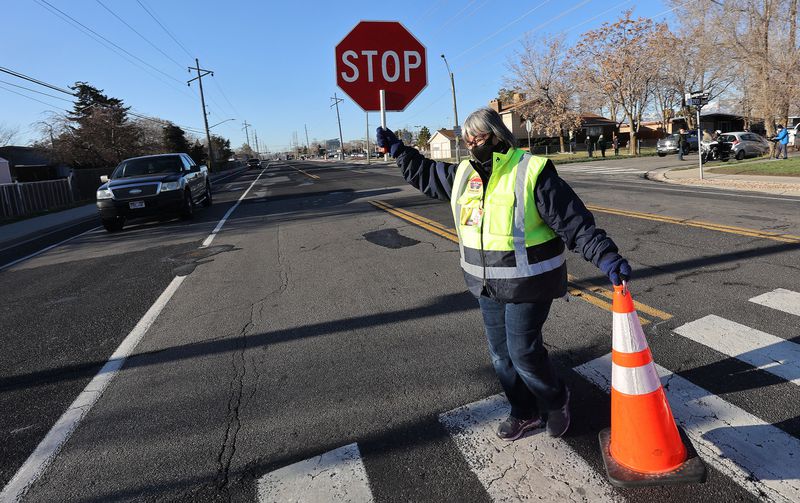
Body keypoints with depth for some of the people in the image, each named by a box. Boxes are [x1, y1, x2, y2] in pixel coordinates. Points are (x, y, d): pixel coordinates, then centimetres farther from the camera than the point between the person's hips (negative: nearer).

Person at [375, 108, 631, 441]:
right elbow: (427, 175, 22)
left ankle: (556, 402, 30)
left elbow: (574, 222, -17)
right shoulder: (463, 174, 4)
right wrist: (397, 149, 20)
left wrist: (607, 258, -25)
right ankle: (525, 413, 37)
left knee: (523, 353, -2)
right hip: (487, 285, 7)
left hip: (527, 284, -7)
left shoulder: (532, 172, -16)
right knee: (501, 353, 15)